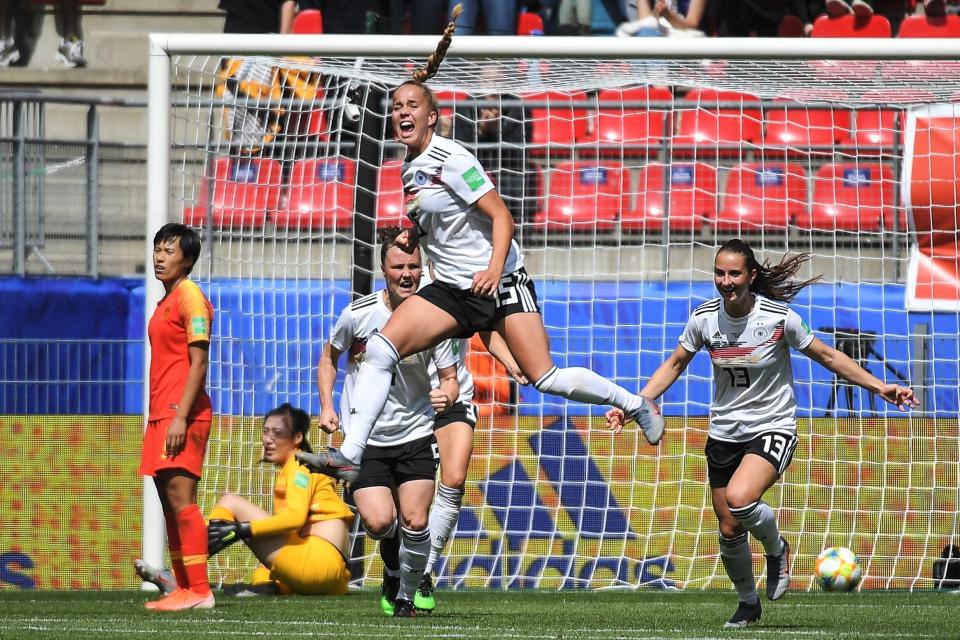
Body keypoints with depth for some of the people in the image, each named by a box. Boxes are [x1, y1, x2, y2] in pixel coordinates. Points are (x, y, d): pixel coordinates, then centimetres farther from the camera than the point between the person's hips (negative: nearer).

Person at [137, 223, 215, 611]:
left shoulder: (190, 296, -8)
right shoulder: (166, 302, 20)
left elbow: (198, 363, -15)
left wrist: (181, 417, -21)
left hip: (182, 415, -10)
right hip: (162, 415, 10)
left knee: (180, 498, -14)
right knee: (170, 504, 7)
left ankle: (199, 591, -16)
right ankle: (183, 590, 8)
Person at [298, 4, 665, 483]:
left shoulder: (450, 159, -12)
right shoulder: (410, 169, 11)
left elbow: (501, 215, -14)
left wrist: (495, 267, -27)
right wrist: (412, 236, 9)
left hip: (498, 282, -7)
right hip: (451, 290, 7)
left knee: (544, 377, -13)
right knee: (379, 348, -13)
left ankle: (636, 404, 9)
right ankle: (348, 455, -19)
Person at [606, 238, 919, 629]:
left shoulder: (779, 317, -15)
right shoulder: (704, 318, -6)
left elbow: (826, 356, -2)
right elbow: (675, 365, 10)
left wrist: (879, 387, -4)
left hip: (772, 428, -4)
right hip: (724, 433, 4)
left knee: (739, 498, -31)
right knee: (729, 531, 5)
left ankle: (777, 549, 1)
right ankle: (747, 603, 31)